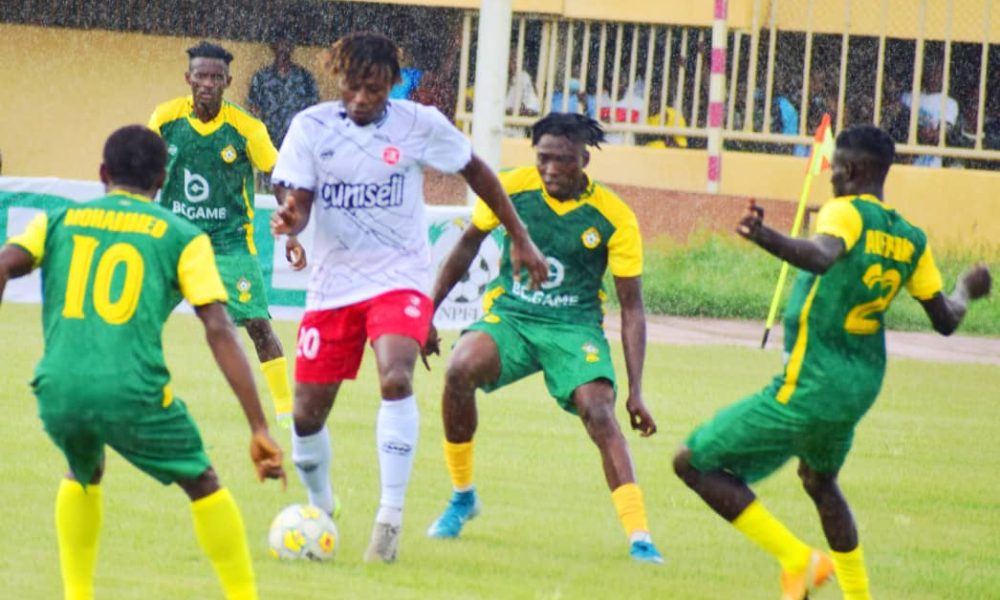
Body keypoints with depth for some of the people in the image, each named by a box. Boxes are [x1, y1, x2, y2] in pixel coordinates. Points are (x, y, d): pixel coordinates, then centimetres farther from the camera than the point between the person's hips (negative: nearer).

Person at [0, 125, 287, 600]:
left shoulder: (58, 221, 18)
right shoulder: (182, 238, 11)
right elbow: (220, 332, 2)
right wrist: (260, 429, 0)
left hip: (57, 394, 3)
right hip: (133, 394, -3)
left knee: (84, 474, 34)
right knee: (202, 485, 20)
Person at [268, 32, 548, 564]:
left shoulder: (419, 125, -6)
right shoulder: (310, 127, -5)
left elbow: (475, 171, 9)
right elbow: (298, 201, -9)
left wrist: (520, 239, 11)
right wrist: (289, 220, -34)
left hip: (399, 280, -2)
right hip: (332, 285, 2)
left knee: (395, 379, -29)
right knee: (307, 413, 6)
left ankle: (390, 518, -24)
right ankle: (320, 509, 36)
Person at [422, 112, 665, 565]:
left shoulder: (614, 218, -9)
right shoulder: (513, 187, -5)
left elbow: (631, 306, -3)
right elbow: (469, 244, 13)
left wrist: (635, 391, -9)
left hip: (574, 327, -1)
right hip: (509, 317, 1)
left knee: (599, 413, -28)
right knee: (460, 369, -29)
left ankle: (640, 539, -26)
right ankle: (462, 497, -6)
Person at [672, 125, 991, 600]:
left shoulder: (846, 212, -15)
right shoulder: (911, 240, 6)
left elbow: (823, 256, -38)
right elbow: (945, 321, 11)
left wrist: (765, 238, -53)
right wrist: (966, 290, 32)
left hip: (809, 386, -9)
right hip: (864, 382, 9)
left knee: (694, 463, -3)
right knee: (820, 481, 35)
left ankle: (798, 560, -5)